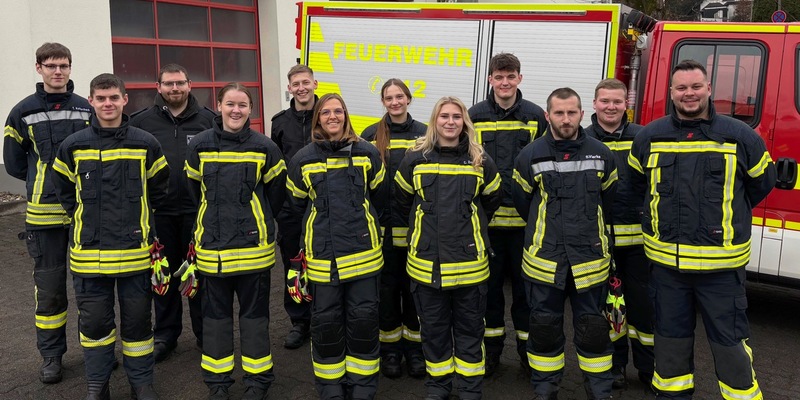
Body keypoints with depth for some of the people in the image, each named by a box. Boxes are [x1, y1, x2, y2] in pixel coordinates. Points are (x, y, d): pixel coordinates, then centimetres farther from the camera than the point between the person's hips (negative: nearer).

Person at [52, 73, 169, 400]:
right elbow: (63, 190, 14)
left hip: (135, 250, -1)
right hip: (88, 252, 1)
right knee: (93, 321, 10)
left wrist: (139, 220, 8)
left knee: (137, 320, 9)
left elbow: (159, 190, 10)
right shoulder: (73, 146, 0)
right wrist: (84, 218, 8)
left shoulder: (146, 144, -1)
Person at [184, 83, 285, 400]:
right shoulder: (200, 145, 0)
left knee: (255, 314, 7)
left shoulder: (264, 147, -3)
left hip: (254, 246, -1)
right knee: (215, 314, 10)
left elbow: (276, 192, 9)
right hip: (212, 245, 1)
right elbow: (195, 189, 13)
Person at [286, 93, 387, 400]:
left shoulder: (367, 153, 0)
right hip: (322, 255, 0)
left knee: (364, 317, 6)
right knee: (325, 320, 7)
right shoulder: (303, 159, 1)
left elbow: (378, 197, 13)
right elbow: (298, 204, 14)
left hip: (363, 252, 0)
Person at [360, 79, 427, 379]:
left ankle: (414, 348, 24)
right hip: (384, 227, 0)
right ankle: (390, 349, 22)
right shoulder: (371, 135, 2)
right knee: (387, 287, 8)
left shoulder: (424, 134, 5)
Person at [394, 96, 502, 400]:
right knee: (433, 326, 12)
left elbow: (492, 200, 15)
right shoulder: (415, 159, 0)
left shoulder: (481, 161, 0)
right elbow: (402, 202, 12)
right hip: (426, 260, 1)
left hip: (469, 260, 0)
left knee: (470, 327, 11)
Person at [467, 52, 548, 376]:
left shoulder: (536, 116, 3)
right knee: (491, 280, 10)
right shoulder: (475, 116, 3)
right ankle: (492, 348, 24)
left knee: (524, 281, 8)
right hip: (487, 216, 1)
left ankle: (527, 348, 23)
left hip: (525, 216, 0)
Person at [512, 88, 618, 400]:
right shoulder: (530, 155, -2)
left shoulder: (601, 154, 2)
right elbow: (522, 202, 10)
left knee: (593, 327, 9)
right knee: (544, 326, 9)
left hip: (590, 258, 1)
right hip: (544, 258, 0)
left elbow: (608, 201, 14)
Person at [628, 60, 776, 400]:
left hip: (721, 262, -2)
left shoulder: (740, 136, -3)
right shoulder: (649, 137, 2)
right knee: (671, 336, 15)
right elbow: (637, 181, 19)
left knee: (729, 340, 4)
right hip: (665, 260, 2)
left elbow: (762, 182, 13)